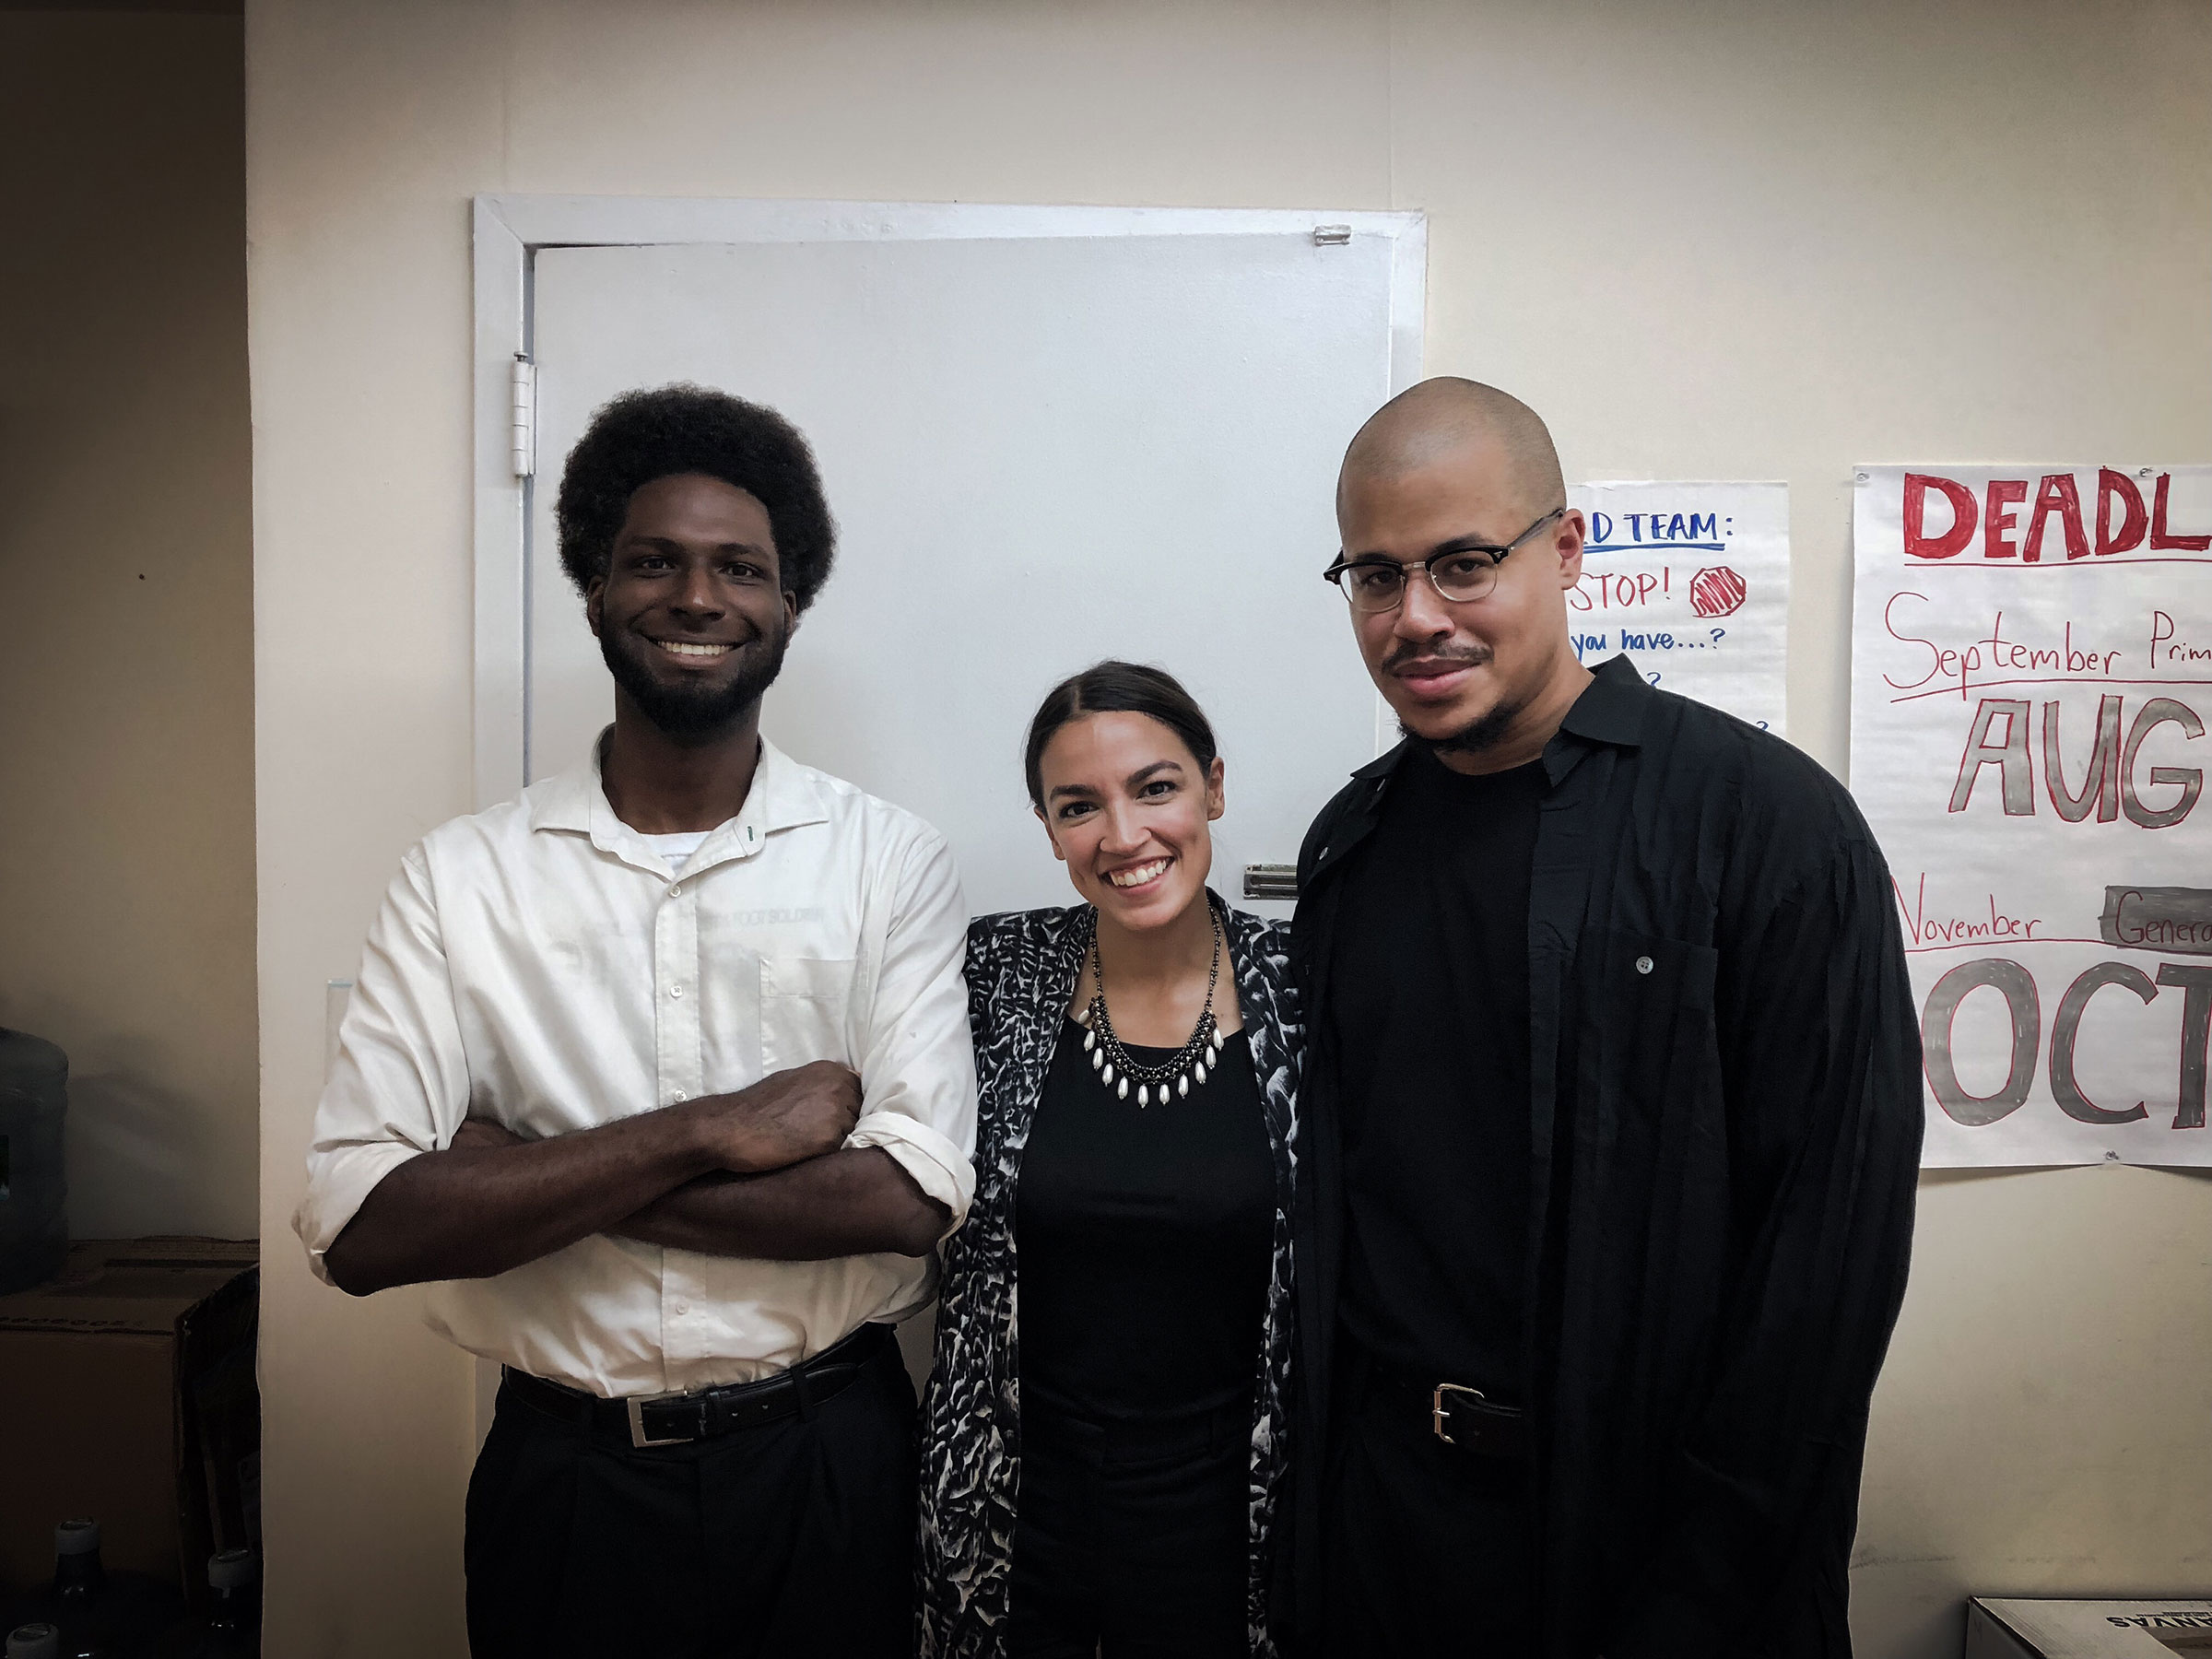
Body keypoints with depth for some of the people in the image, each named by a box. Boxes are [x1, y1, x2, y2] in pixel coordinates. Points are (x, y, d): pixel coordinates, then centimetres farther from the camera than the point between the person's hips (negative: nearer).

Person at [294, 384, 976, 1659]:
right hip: (567, 1470, 1)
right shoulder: (462, 875, -4)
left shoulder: (890, 860, -7)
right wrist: (708, 1133, -20)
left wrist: (523, 1169, -17)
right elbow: (360, 1228, -12)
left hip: (825, 1463, 0)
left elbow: (909, 1196, -17)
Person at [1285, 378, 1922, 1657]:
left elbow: (1832, 1241, -15)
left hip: (1641, 1508, -4)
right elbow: (1331, 1189, 8)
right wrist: (1315, 1479, 4)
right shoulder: (1350, 841, 2)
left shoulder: (1766, 818, -14)